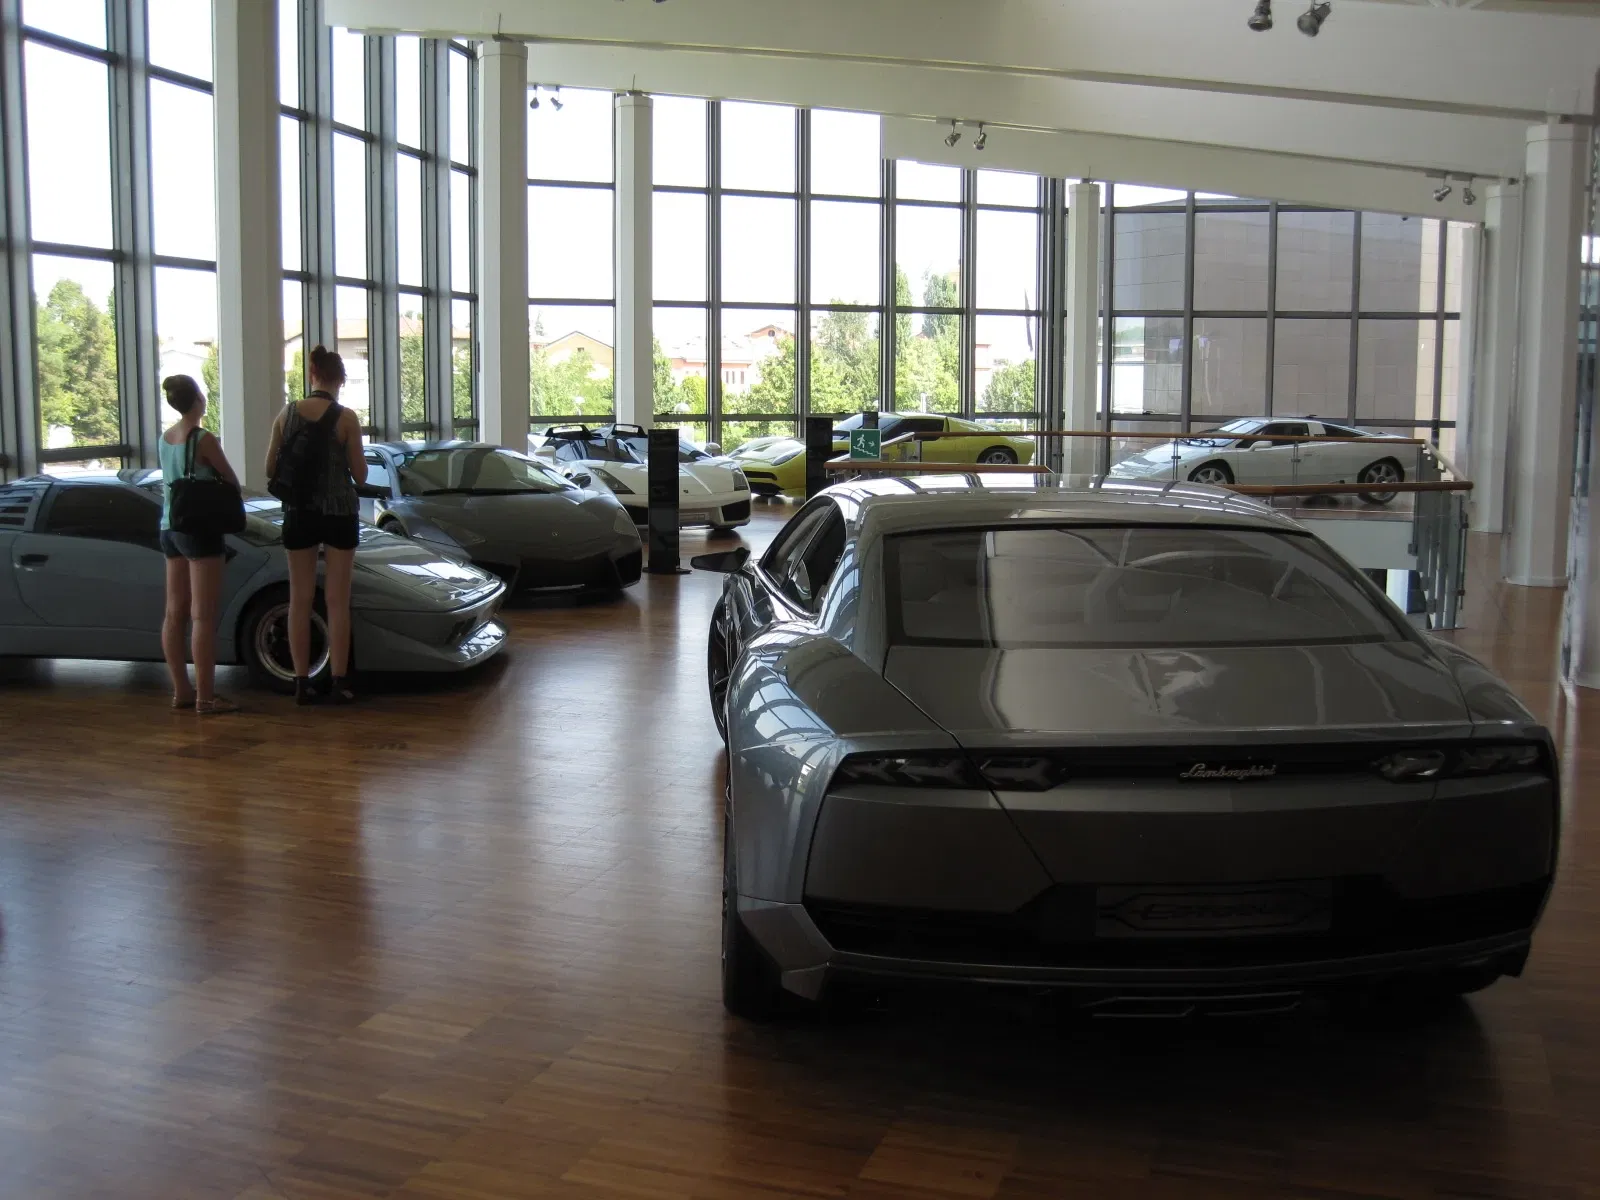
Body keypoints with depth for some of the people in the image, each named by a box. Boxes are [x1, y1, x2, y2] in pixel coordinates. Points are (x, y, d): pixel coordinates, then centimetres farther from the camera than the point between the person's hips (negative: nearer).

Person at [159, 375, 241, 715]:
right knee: (203, 616, -6)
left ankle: (182, 690, 17)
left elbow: (168, 481, 14)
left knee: (175, 613, 10)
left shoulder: (165, 438, 9)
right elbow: (232, 481, -5)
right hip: (199, 530, -8)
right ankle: (206, 696, -6)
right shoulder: (203, 439, -14)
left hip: (170, 529, 8)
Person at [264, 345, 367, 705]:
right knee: (337, 601, 4)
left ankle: (302, 683, 10)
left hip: (298, 513, 3)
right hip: (339, 513, -3)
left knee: (300, 600, 9)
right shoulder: (346, 418, -10)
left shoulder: (286, 414, 0)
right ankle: (339, 683, 4)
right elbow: (360, 475, -6)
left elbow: (270, 470, 5)